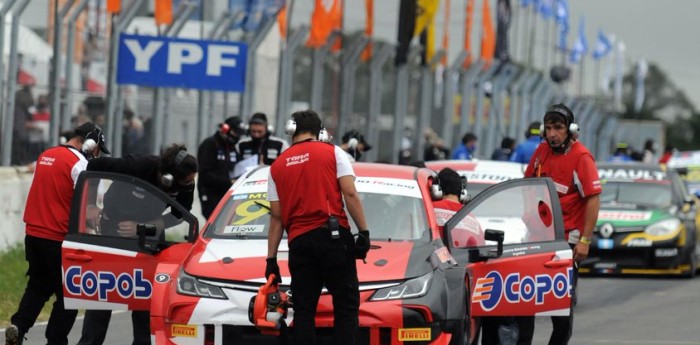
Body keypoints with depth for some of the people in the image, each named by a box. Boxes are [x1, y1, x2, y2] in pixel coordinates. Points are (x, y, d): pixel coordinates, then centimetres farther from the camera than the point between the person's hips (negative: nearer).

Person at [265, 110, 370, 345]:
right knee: (346, 304, 1)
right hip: (333, 237, -3)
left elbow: (276, 217, 13)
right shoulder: (332, 153, 5)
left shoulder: (277, 166, 14)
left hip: (298, 241, 3)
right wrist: (363, 232, -4)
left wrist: (271, 259, 15)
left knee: (303, 310, 6)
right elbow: (350, 194, -5)